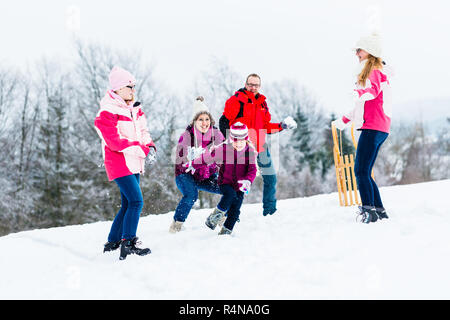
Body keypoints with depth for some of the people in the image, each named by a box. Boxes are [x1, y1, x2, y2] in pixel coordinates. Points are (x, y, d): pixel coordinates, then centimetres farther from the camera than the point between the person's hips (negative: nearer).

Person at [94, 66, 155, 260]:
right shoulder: (107, 113, -13)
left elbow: (143, 131, 17)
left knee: (128, 205, 12)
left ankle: (112, 243, 23)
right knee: (136, 202, -17)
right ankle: (128, 244, -15)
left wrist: (149, 146, -6)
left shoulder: (135, 109, 13)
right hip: (119, 164, -9)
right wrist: (142, 150, -21)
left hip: (134, 164, 9)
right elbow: (115, 142, -20)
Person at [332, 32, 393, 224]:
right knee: (363, 172, 9)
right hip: (377, 128, 10)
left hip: (373, 128, -10)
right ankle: (379, 210, 12)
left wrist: (359, 93, -47)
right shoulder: (373, 73, 28)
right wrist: (344, 120, 40)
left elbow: (374, 90, -27)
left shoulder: (375, 71, -2)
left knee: (361, 171, -16)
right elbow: (364, 105, 35)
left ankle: (369, 210, -22)